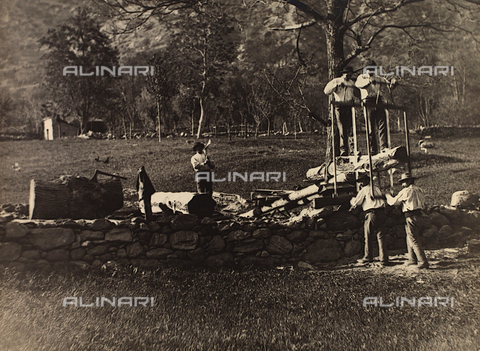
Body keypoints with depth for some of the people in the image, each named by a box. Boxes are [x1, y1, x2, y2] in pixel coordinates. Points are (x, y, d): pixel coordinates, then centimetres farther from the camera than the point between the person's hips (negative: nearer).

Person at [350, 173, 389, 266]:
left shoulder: (364, 190, 2)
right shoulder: (377, 188, 20)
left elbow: (356, 202, 4)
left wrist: (352, 200, 30)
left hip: (371, 214, -5)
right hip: (381, 212, 5)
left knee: (368, 237, 5)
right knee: (381, 237, 4)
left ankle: (368, 257, 12)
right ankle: (384, 259, 1)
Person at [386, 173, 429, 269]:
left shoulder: (406, 191, -11)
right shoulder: (419, 190, 12)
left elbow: (393, 202, -5)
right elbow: (423, 203, 19)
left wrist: (388, 196, 15)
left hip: (410, 216, -9)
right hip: (418, 213, 9)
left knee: (414, 240, -6)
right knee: (410, 238, 18)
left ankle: (423, 262, -9)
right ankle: (412, 259, 25)